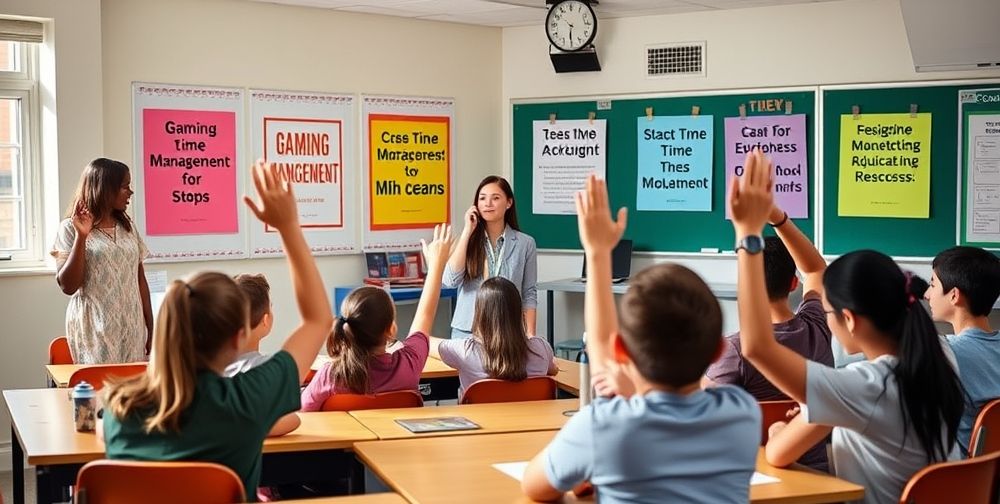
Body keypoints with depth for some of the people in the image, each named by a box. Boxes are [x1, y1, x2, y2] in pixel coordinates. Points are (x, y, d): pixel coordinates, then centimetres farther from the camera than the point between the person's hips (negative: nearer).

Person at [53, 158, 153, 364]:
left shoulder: (127, 226, 12)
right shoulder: (70, 228, -3)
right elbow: (68, 286, -10)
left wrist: (151, 329, 9)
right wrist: (81, 236, -16)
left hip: (132, 329, 5)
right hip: (95, 330, -5)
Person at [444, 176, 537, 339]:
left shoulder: (525, 243, 2)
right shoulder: (468, 240, 4)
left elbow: (529, 295, 4)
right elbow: (450, 281, -12)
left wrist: (530, 335, -3)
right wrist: (467, 231, -9)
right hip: (466, 330, 1)